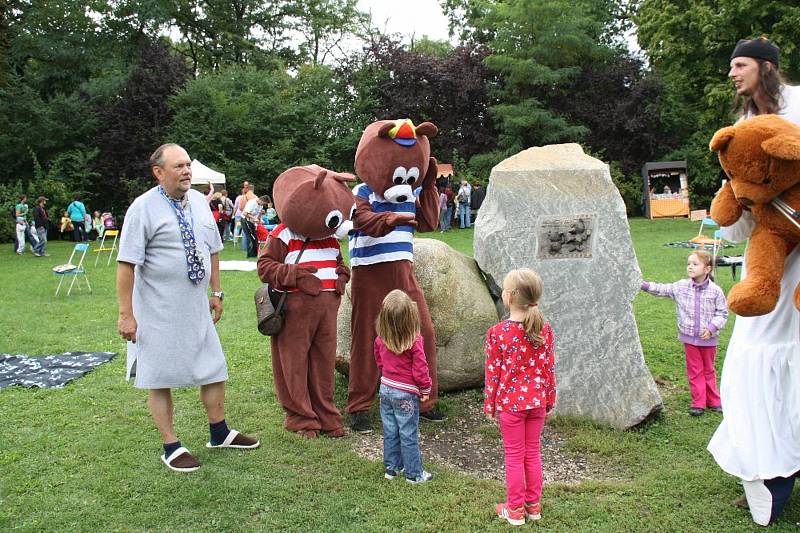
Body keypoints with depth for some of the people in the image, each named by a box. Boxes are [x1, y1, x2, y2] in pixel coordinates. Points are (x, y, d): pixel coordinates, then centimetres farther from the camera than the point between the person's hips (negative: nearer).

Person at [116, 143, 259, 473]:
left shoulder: (199, 202, 6)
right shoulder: (143, 208, -12)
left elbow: (212, 251, 15)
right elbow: (127, 263, -14)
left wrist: (216, 292, 14)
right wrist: (126, 314, -16)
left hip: (196, 307, 6)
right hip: (158, 312, -6)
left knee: (214, 370, 14)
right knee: (161, 378, 6)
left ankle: (219, 433, 32)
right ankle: (171, 447, 20)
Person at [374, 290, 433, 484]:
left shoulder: (381, 339, -5)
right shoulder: (415, 341, -22)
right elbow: (420, 369, -17)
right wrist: (425, 389, -2)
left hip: (386, 389, 5)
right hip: (406, 393, -5)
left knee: (390, 432, 16)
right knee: (409, 435, 5)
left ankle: (391, 468, 28)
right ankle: (414, 473, 15)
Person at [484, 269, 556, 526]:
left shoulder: (497, 332, -17)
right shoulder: (544, 329, -7)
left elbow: (493, 372, -11)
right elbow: (549, 367, 0)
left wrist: (490, 405, 0)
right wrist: (549, 399, 12)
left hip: (510, 402, -3)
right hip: (537, 401, 4)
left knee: (514, 456, 10)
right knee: (533, 453, 17)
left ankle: (515, 509, 22)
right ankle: (534, 505, 29)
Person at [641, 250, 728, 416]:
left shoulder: (715, 290, -10)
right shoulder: (681, 287, -4)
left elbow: (722, 312, -4)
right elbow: (662, 289, -3)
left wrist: (712, 327, -16)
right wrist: (644, 285, -15)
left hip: (708, 338, -1)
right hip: (689, 337, 1)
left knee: (709, 370, 15)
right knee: (694, 371, 9)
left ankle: (713, 401, 29)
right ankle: (698, 403, 18)